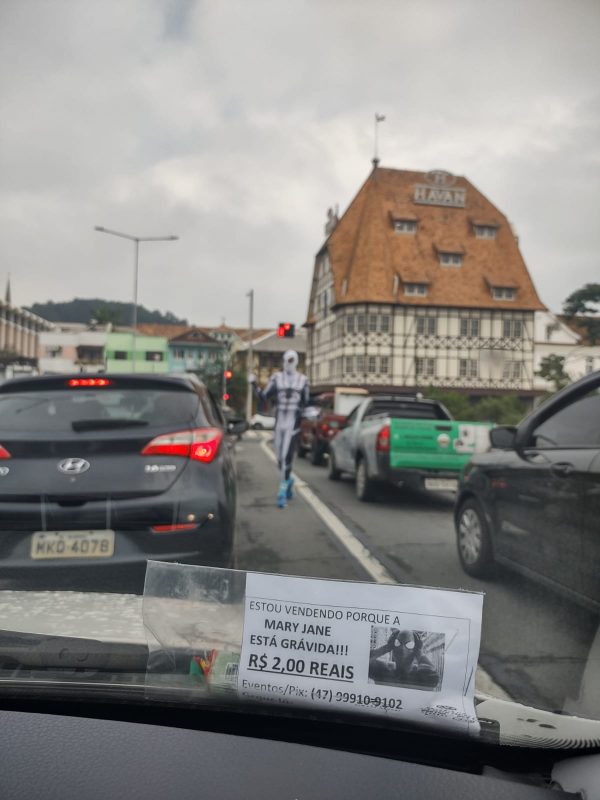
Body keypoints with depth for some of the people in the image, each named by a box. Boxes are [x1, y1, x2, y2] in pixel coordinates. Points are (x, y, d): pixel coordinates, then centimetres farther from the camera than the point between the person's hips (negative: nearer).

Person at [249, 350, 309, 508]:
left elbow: (305, 403, 14)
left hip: (293, 423, -2)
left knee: (286, 457, -11)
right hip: (279, 422, 2)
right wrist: (254, 384, -6)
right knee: (280, 458, 9)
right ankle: (288, 480, 38)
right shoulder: (276, 378, 5)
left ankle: (282, 491, -3)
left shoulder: (303, 380, 5)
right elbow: (263, 397, 4)